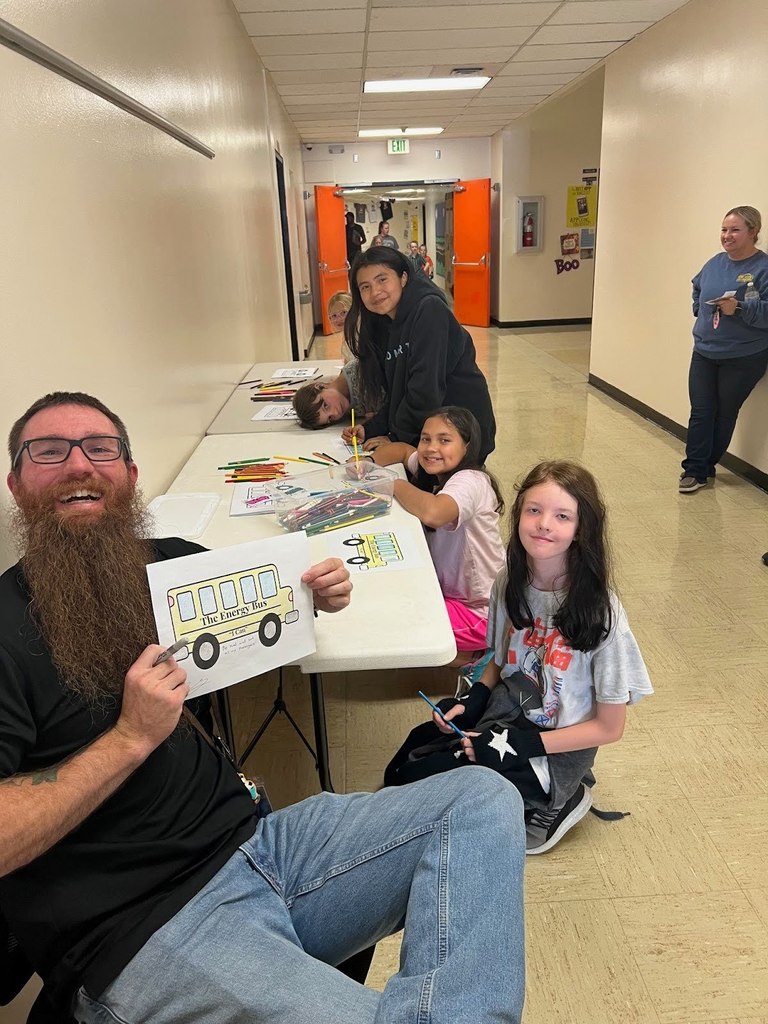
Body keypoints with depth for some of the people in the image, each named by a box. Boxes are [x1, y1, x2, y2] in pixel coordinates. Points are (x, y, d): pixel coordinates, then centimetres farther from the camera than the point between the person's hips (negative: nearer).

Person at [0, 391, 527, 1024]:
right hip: (139, 933, -7)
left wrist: (317, 593, 6)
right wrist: (131, 738, -19)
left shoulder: (170, 565, 7)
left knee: (483, 798, -3)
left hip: (253, 842, 8)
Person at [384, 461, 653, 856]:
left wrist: (523, 744, -20)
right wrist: (472, 701, -7)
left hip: (551, 754, -6)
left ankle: (542, 810, 6)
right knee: (401, 767, -5)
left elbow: (609, 727, -14)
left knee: (419, 782, -13)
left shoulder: (599, 612, -23)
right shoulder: (510, 583, -6)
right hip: (500, 721, 6)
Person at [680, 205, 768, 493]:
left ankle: (706, 466, 23)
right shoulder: (715, 263, 6)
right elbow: (697, 289, 25)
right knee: (700, 412, 2)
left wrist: (739, 309, -28)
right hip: (704, 352, 5)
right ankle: (695, 470, 8)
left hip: (744, 358, -4)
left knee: (725, 414, 9)